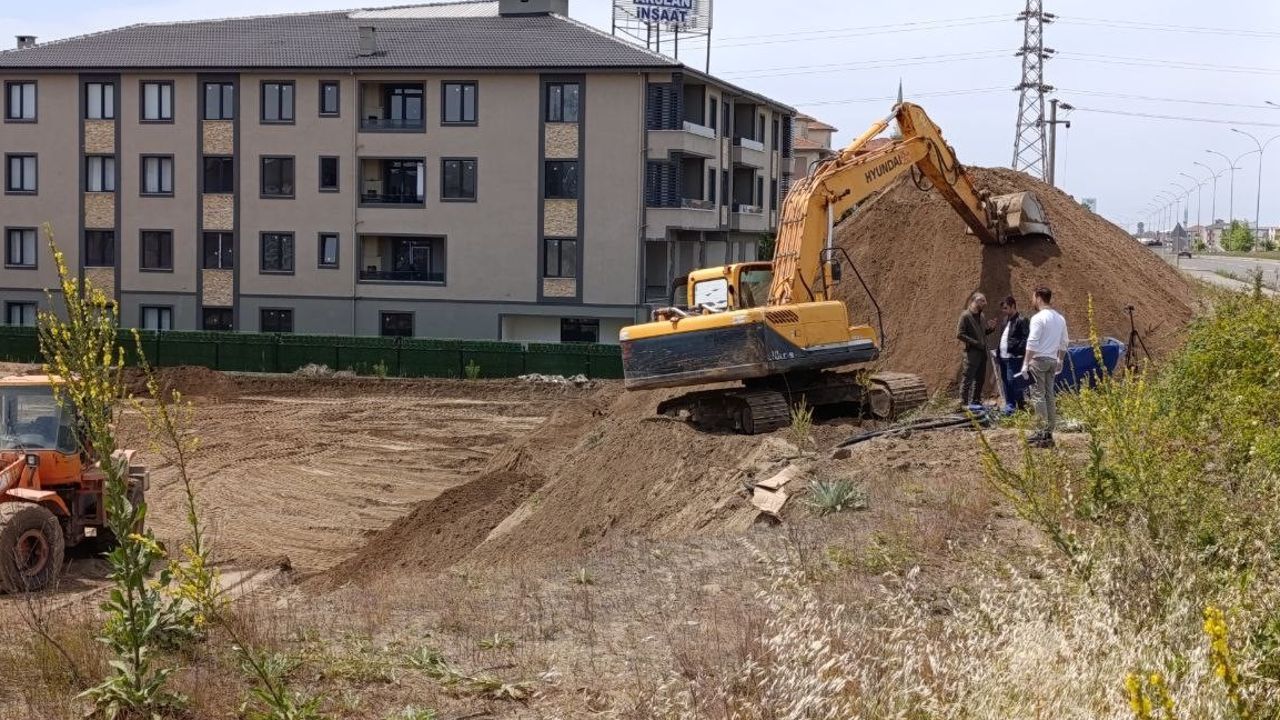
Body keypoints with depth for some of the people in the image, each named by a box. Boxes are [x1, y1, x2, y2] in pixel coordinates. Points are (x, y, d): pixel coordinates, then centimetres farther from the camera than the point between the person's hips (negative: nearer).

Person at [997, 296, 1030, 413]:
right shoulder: (1006, 320, 18)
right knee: (1005, 383, 12)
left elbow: (1026, 338, -15)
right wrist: (999, 352, 13)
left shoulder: (1021, 320, -9)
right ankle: (1009, 406, 19)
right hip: (1003, 357, 9)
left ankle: (1021, 404, -3)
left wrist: (1018, 350, -21)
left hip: (1014, 357, -9)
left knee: (1012, 382, -12)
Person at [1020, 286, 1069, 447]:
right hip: (1052, 360, 7)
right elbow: (1063, 343, 15)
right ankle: (1049, 431, 11)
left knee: (1038, 395, -6)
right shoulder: (1060, 319, 11)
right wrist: (1060, 360, 25)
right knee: (1049, 395, 10)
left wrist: (1026, 364, -15)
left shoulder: (1038, 318, -12)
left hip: (1038, 360, -7)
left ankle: (1043, 432, -10)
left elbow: (1032, 343, -16)